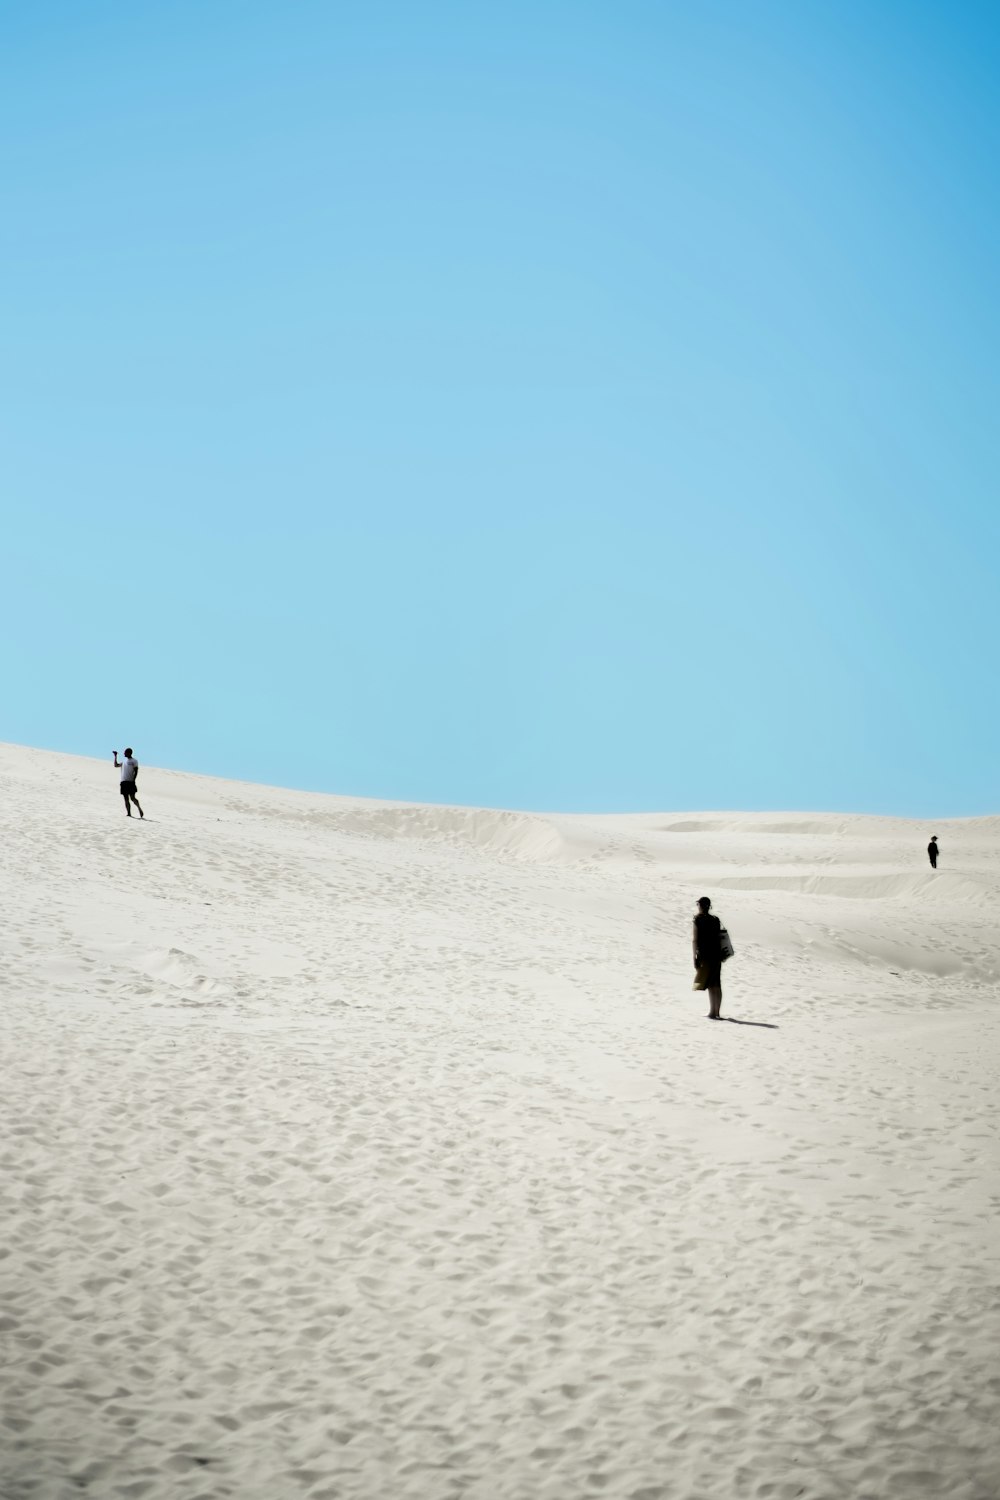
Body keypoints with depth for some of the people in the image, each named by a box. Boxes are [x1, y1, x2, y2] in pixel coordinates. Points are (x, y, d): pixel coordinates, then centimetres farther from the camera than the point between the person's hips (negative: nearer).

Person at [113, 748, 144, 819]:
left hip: (130, 782, -6)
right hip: (123, 782, 6)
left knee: (132, 798, -12)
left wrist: (133, 780, -16)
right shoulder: (123, 760, 19)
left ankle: (140, 809, 1)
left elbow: (136, 771, -6)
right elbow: (116, 765, 23)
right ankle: (128, 813, 5)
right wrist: (115, 756, 18)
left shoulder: (134, 761, -1)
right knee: (126, 798, 3)